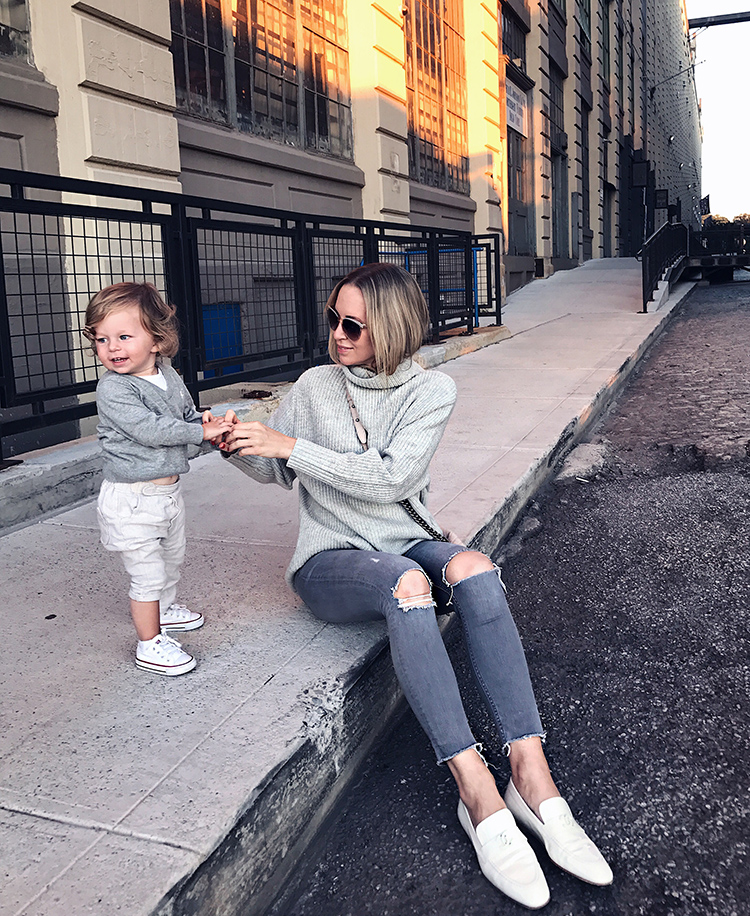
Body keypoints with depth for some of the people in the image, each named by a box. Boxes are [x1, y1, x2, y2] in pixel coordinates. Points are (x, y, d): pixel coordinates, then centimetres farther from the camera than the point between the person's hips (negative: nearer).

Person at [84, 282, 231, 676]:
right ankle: (149, 644, 17)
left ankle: (163, 610, 51)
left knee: (172, 557, 26)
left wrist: (208, 424, -6)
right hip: (131, 500, -8)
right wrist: (202, 432, -22)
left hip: (168, 491, 8)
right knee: (148, 574, -1)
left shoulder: (169, 378, 3)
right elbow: (149, 429, -27)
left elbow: (188, 415, 16)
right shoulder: (112, 389, -19)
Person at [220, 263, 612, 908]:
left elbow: (388, 479, -16)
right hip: (332, 561, -1)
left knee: (473, 568, -34)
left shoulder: (431, 389, -3)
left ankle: (532, 777, -32)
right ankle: (478, 794, -35)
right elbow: (277, 473, 12)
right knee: (407, 583, -36)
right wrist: (241, 450, -10)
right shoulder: (315, 386, 2)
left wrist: (291, 444, -18)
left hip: (408, 545, 1)